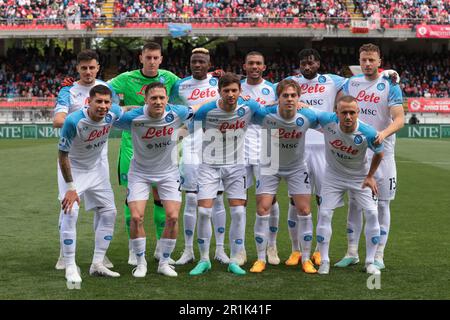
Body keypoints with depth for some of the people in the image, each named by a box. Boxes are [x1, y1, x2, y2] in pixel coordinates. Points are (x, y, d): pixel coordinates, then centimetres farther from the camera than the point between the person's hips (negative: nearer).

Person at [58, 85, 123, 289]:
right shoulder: (73, 121, -34)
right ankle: (70, 268, -12)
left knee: (108, 212, 5)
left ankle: (97, 264, 15)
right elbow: (63, 155, -26)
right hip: (73, 168, -6)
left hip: (97, 167, 6)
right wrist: (70, 187, -26)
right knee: (70, 213, -20)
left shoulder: (113, 113, -20)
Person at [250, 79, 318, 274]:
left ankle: (306, 259, 11)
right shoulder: (266, 115, -26)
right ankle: (261, 259, 6)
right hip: (270, 165, -1)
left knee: (304, 210, -3)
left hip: (297, 168, 1)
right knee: (262, 209, -8)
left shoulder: (307, 117, -21)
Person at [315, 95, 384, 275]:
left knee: (372, 214, -8)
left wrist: (370, 176, -2)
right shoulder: (327, 120, -28)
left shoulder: (368, 133, -29)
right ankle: (324, 261, 7)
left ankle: (370, 262, 6)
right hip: (333, 175, 1)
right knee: (324, 214, -6)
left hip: (359, 177, -1)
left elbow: (379, 153, -7)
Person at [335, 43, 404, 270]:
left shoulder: (390, 86, -5)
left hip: (381, 152, -3)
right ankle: (351, 253, 16)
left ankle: (378, 256, 7)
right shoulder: (351, 83, 7)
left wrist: (384, 133, -32)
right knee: (354, 203, 7)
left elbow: (399, 119, -14)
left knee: (382, 204, 1)